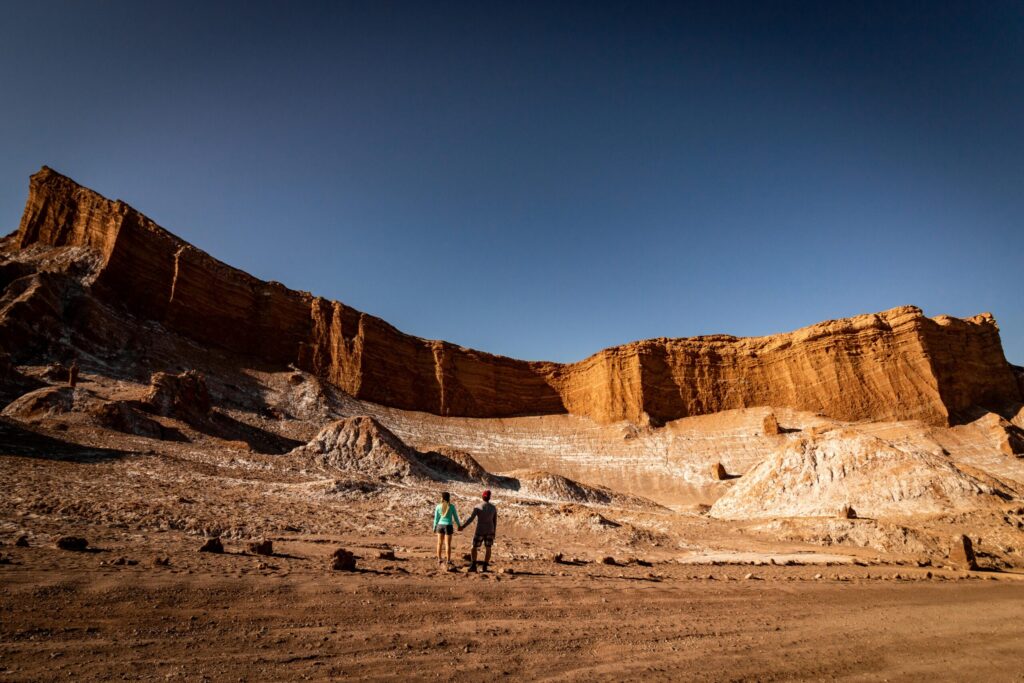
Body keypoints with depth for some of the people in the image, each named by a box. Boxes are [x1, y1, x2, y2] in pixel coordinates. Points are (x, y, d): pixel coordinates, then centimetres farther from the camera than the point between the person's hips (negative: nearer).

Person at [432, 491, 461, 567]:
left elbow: (436, 518, 1)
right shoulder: (452, 506, -10)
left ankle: (439, 559, 23)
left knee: (440, 543, 16)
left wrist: (434, 527, 14)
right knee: (448, 544, 5)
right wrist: (459, 526, 12)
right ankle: (448, 561, 9)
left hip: (440, 526, 3)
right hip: (448, 526, -2)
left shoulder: (438, 506, -5)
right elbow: (456, 517, -1)